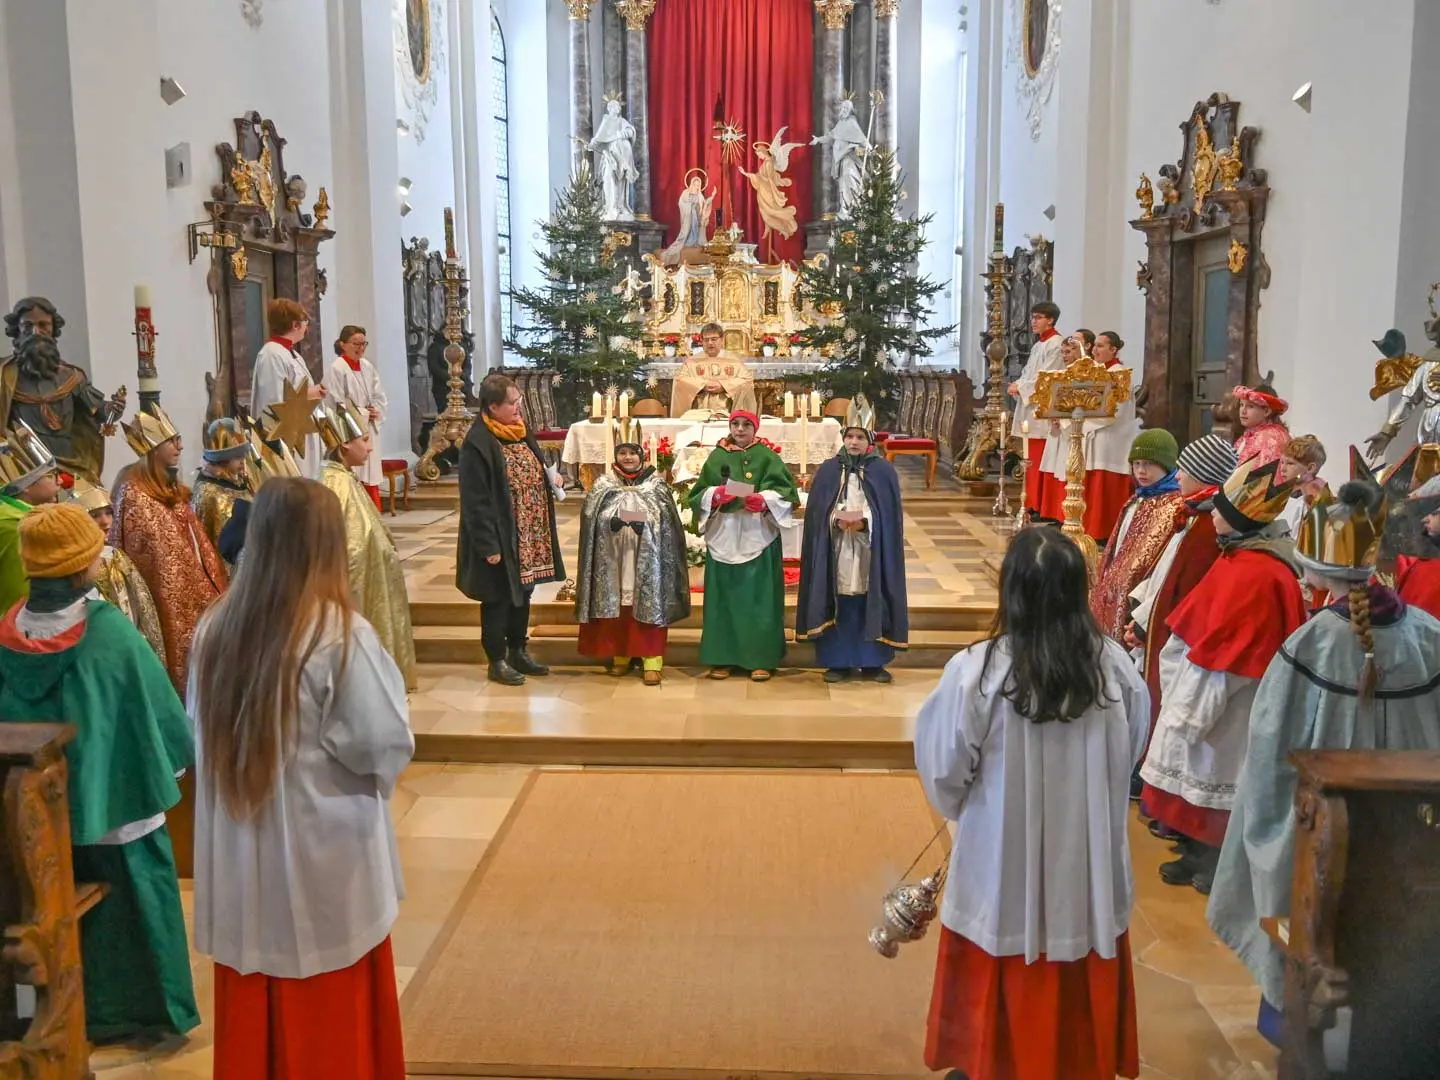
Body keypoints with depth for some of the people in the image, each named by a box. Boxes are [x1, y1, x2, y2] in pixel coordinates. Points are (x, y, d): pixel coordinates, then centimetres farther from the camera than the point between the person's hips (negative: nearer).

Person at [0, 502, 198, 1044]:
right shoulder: (110, 631, -23)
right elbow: (158, 709, -13)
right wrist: (181, 754, 4)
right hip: (112, 793, -4)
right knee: (129, 904, 13)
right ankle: (148, 1010, 25)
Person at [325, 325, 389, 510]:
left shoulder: (367, 366, 8)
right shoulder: (336, 368, -11)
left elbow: (381, 396, 10)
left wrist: (375, 412, -8)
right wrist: (363, 413, -11)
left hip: (369, 430, 7)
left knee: (371, 478, 11)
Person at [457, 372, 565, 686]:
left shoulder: (521, 432, 7)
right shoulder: (477, 444, -19)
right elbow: (475, 500, -20)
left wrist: (551, 479, 0)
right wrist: (488, 545, -22)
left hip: (530, 534, 8)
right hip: (501, 537, -8)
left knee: (523, 592, 17)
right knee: (498, 598, 5)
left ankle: (518, 652, 31)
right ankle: (497, 662, 18)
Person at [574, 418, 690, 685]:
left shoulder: (656, 485, 3)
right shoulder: (603, 485, 7)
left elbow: (667, 524, -3)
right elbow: (590, 519, -2)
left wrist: (644, 525, -20)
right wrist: (612, 522, -20)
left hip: (647, 561, -1)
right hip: (613, 561, 2)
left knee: (649, 605, -3)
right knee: (617, 606, 6)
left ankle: (651, 660, 0)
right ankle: (620, 655, 20)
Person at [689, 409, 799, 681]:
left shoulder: (767, 456, 4)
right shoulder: (716, 457, 10)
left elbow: (786, 492, -4)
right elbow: (698, 494, 6)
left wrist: (763, 500, -21)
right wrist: (715, 495, -14)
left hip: (758, 537, -2)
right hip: (723, 537, 2)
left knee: (758, 598, 0)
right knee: (724, 598, 3)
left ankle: (761, 659, 6)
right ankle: (722, 658, 10)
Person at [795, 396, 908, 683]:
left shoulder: (884, 471, 3)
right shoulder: (828, 471, 6)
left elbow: (890, 515, -1)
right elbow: (817, 513, 3)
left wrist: (864, 521, -16)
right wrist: (837, 520, -15)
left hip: (871, 553, 0)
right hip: (836, 552, 0)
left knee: (870, 604, 3)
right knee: (838, 605, 2)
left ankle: (872, 662, 12)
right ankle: (837, 661, 9)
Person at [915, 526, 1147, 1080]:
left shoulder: (976, 670, -23)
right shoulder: (1115, 665, -13)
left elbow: (945, 770, -11)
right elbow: (1128, 758, 3)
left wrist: (960, 808, 11)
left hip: (1005, 861, -3)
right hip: (1089, 859, 3)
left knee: (1004, 983, 18)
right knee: (1081, 981, 22)